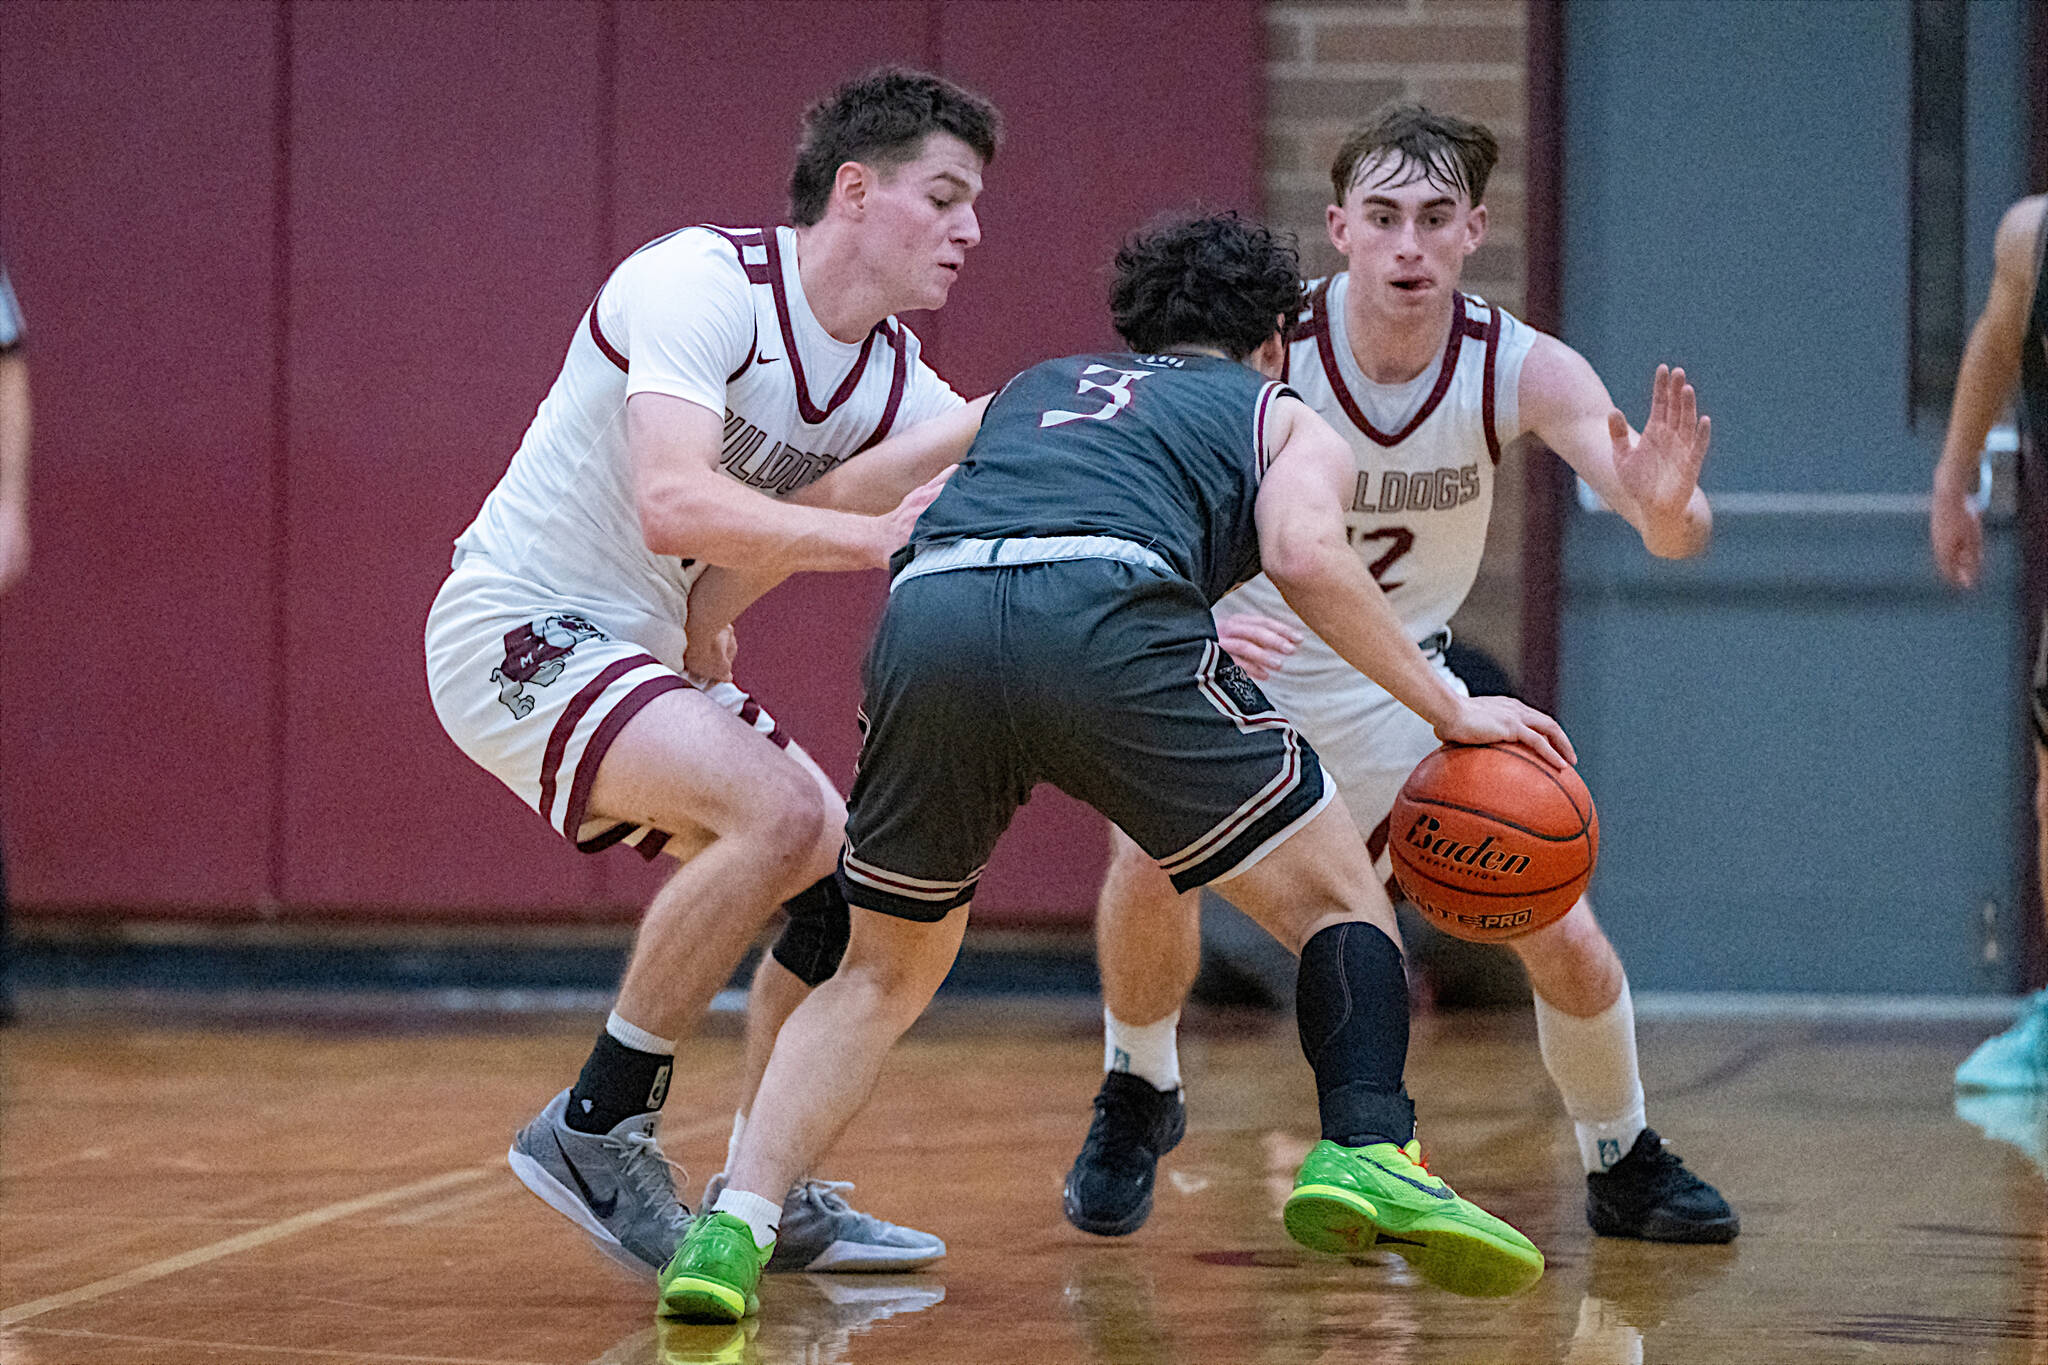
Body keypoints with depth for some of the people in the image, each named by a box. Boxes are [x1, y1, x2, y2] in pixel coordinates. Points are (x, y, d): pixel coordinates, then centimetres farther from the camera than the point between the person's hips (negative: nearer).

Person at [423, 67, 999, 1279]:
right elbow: (674, 504, -33)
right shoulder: (703, 283, -20)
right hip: (519, 631, -9)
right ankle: (597, 1130, -16)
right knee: (784, 815, -27)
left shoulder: (896, 381, 5)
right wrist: (875, 537, -35)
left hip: (645, 656, 9)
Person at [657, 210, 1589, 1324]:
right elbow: (1305, 555, 7)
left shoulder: (1033, 388, 42)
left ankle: (735, 1224, 3)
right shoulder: (1289, 423, 29)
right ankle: (1366, 1154, -12)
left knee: (883, 973, 22)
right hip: (1103, 615, -4)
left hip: (927, 609, 4)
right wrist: (1450, 711, 12)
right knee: (1339, 900, 12)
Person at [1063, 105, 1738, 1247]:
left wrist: (1669, 506, -52)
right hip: (1232, 669, -2)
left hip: (1398, 691, 2)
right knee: (1152, 857, -29)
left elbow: (1677, 533, -27)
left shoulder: (1522, 370, -20)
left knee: (1565, 938, -6)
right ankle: (1139, 1100, 1)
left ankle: (1625, 1163, 23)